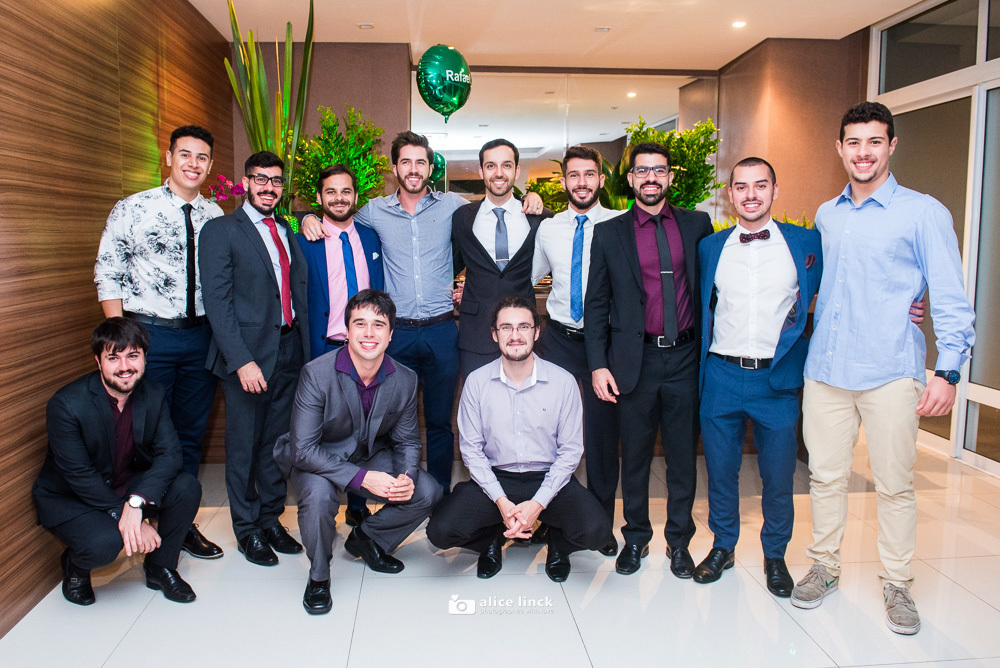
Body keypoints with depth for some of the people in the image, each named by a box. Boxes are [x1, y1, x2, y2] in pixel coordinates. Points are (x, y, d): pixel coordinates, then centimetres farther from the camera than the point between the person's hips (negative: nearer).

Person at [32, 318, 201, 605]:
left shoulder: (155, 396, -10)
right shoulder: (66, 404, -23)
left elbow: (170, 453, -19)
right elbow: (80, 476, -22)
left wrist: (136, 502, -35)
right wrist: (124, 516, -29)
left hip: (132, 487, 4)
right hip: (69, 498, -4)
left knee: (187, 487, -21)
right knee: (104, 543, -33)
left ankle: (160, 567, 3)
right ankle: (74, 566, 8)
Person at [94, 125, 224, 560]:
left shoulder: (215, 217, 7)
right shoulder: (132, 209, -2)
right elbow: (108, 275, -3)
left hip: (202, 335, 4)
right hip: (149, 333, -3)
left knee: (191, 434, 12)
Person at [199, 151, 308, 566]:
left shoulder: (288, 232, 15)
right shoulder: (221, 231, -3)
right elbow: (217, 301, -11)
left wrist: (304, 348, 5)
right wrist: (241, 360, -18)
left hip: (289, 352, 5)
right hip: (248, 354, -5)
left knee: (277, 442, 14)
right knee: (244, 446, 6)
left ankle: (271, 520, 29)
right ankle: (247, 529, 22)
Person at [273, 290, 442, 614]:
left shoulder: (405, 380, -12)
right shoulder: (317, 374, -25)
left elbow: (406, 441, 0)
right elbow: (303, 449, -26)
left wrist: (407, 477, -23)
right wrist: (362, 477, -35)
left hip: (371, 455, 4)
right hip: (318, 460, -4)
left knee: (428, 492, -13)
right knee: (319, 492, -36)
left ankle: (366, 538, 15)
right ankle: (318, 574, -6)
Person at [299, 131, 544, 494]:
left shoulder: (452, 205, 4)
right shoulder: (375, 210, 6)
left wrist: (529, 200, -2)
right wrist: (310, 218, 1)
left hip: (442, 331, 0)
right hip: (397, 332, 0)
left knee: (440, 421, 10)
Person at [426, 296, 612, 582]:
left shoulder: (563, 381, -7)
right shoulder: (477, 381, -4)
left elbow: (571, 450, -4)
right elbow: (471, 448, -2)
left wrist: (538, 503, -15)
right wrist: (501, 501, -14)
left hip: (548, 478, 0)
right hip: (494, 478, 1)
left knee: (596, 530, -26)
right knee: (441, 531, -21)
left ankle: (558, 542, 14)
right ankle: (493, 538, 15)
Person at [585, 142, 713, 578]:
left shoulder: (697, 225, 7)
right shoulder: (609, 233, 4)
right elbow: (596, 304, 3)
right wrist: (598, 364, -4)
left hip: (685, 358, 1)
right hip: (636, 359, -1)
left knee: (683, 456, 10)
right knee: (634, 457, 10)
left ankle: (679, 541, 27)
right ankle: (636, 537, 28)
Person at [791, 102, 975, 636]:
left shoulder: (924, 213, -2)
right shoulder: (826, 216, 12)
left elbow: (951, 300, -4)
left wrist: (947, 371, -12)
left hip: (890, 372, -3)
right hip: (825, 368, 4)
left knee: (894, 484, 5)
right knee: (825, 475, 10)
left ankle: (897, 583, 22)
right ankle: (824, 567, 26)